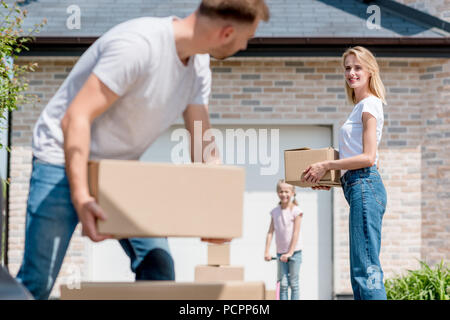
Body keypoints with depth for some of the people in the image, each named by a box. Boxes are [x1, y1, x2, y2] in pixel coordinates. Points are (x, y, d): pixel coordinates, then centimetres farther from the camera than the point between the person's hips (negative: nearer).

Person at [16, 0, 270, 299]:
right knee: (37, 281, -11)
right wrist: (80, 197, -39)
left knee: (159, 268, -2)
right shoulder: (138, 45, -28)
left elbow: (203, 143, 4)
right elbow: (75, 118, -31)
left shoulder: (199, 66, -1)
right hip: (66, 161, -8)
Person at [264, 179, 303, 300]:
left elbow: (295, 233, -11)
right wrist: (267, 252, -5)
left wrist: (290, 252, -16)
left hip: (294, 252, -3)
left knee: (293, 283, 1)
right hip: (280, 253, 3)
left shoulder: (296, 211, -7)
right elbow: (270, 232, 2)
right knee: (283, 284, 1)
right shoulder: (275, 211, 5)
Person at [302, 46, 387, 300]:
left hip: (365, 186, -10)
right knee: (362, 269, 8)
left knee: (366, 268, -15)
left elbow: (368, 157, -14)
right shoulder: (362, 107, 23)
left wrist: (327, 166, -10)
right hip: (360, 186, 10)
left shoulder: (370, 105, -6)